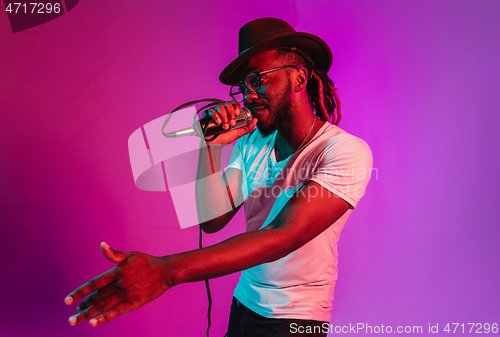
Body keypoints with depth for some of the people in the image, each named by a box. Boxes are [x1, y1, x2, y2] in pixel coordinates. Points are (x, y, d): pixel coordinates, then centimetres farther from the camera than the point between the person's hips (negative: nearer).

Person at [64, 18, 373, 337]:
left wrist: (167, 270, -40)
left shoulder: (346, 152, -21)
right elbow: (213, 219, -6)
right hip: (243, 305, 5)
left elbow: (283, 235, -32)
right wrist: (212, 146, -18)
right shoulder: (251, 140, -2)